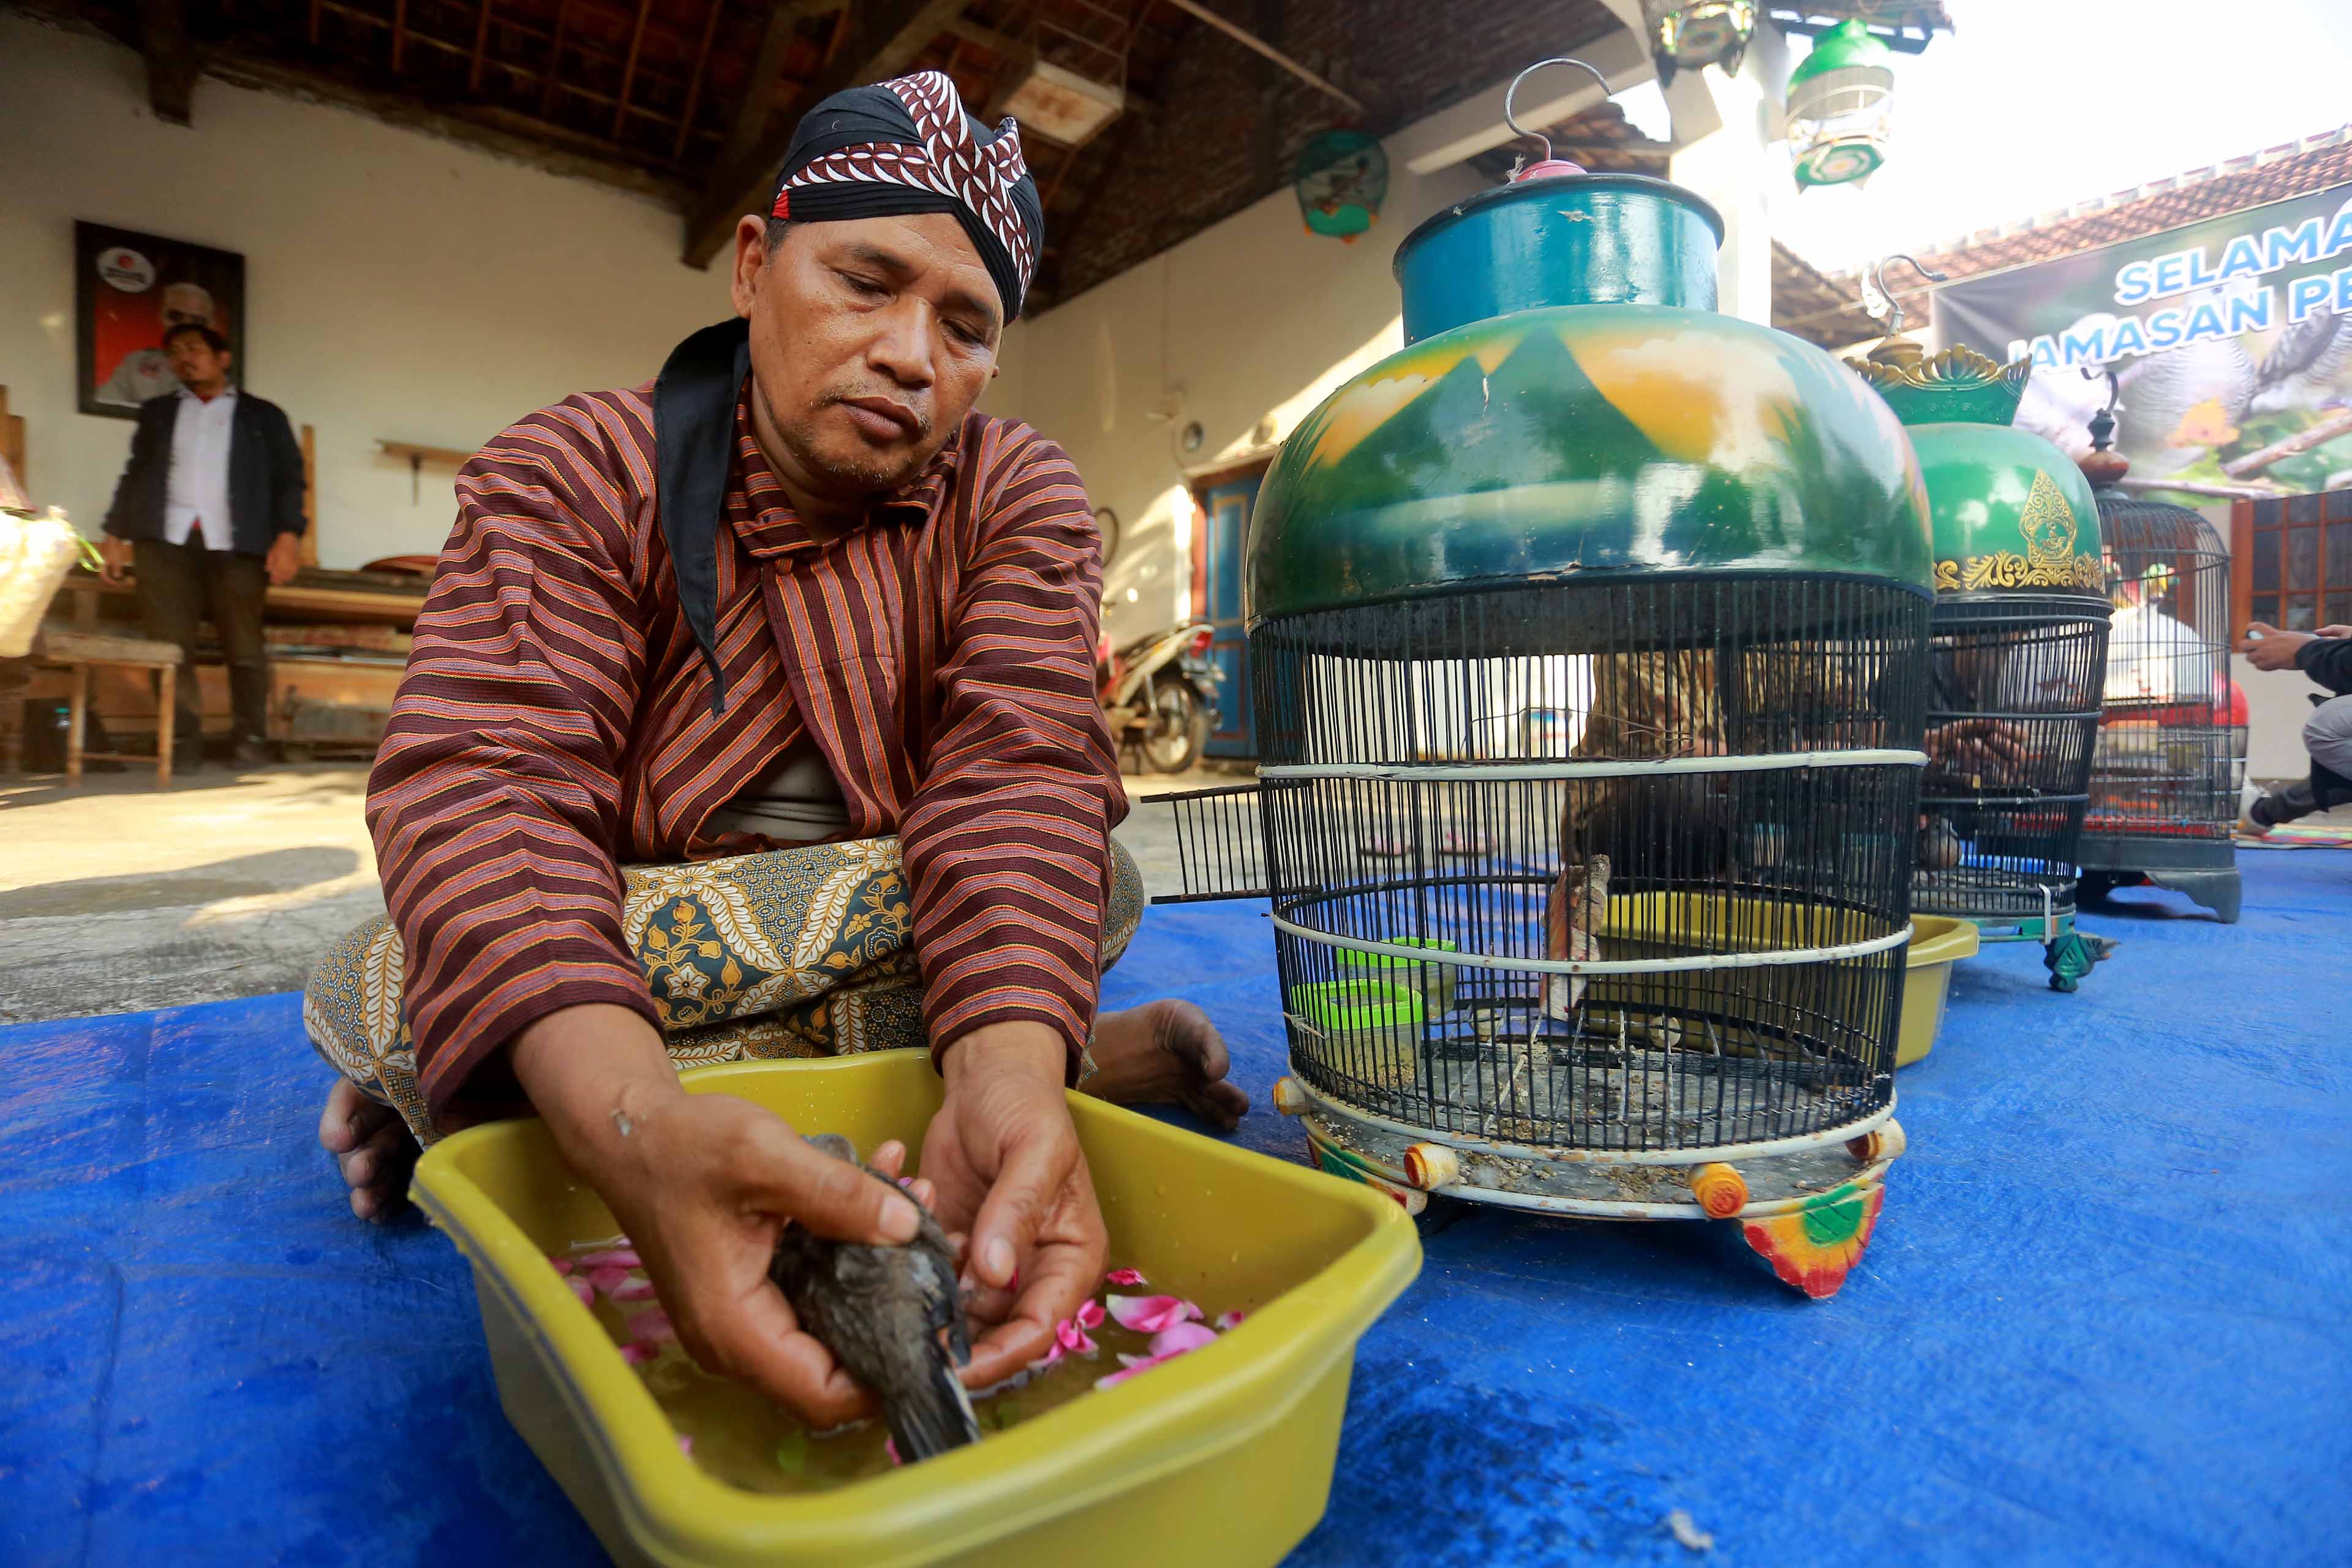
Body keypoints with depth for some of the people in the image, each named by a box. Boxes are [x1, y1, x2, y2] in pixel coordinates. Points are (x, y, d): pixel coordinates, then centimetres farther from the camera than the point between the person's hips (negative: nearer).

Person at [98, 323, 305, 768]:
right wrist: (116, 534, 9)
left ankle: (252, 739, 0)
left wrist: (288, 534, -8)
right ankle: (184, 740, -1)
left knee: (245, 648, -4)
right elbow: (135, 474, 20)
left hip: (236, 545, -3)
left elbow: (288, 478, 7)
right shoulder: (157, 412, 23)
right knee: (169, 646, -4)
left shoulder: (263, 416, 16)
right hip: (166, 542, 3)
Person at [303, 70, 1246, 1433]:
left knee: (1081, 883, -29)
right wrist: (636, 1127, -45)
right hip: (601, 986, 2)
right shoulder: (576, 473, -8)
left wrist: (1010, 1083, -43)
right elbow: (491, 779, -24)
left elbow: (1020, 774, -22)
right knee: (387, 990, -28)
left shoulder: (1021, 499, -6)